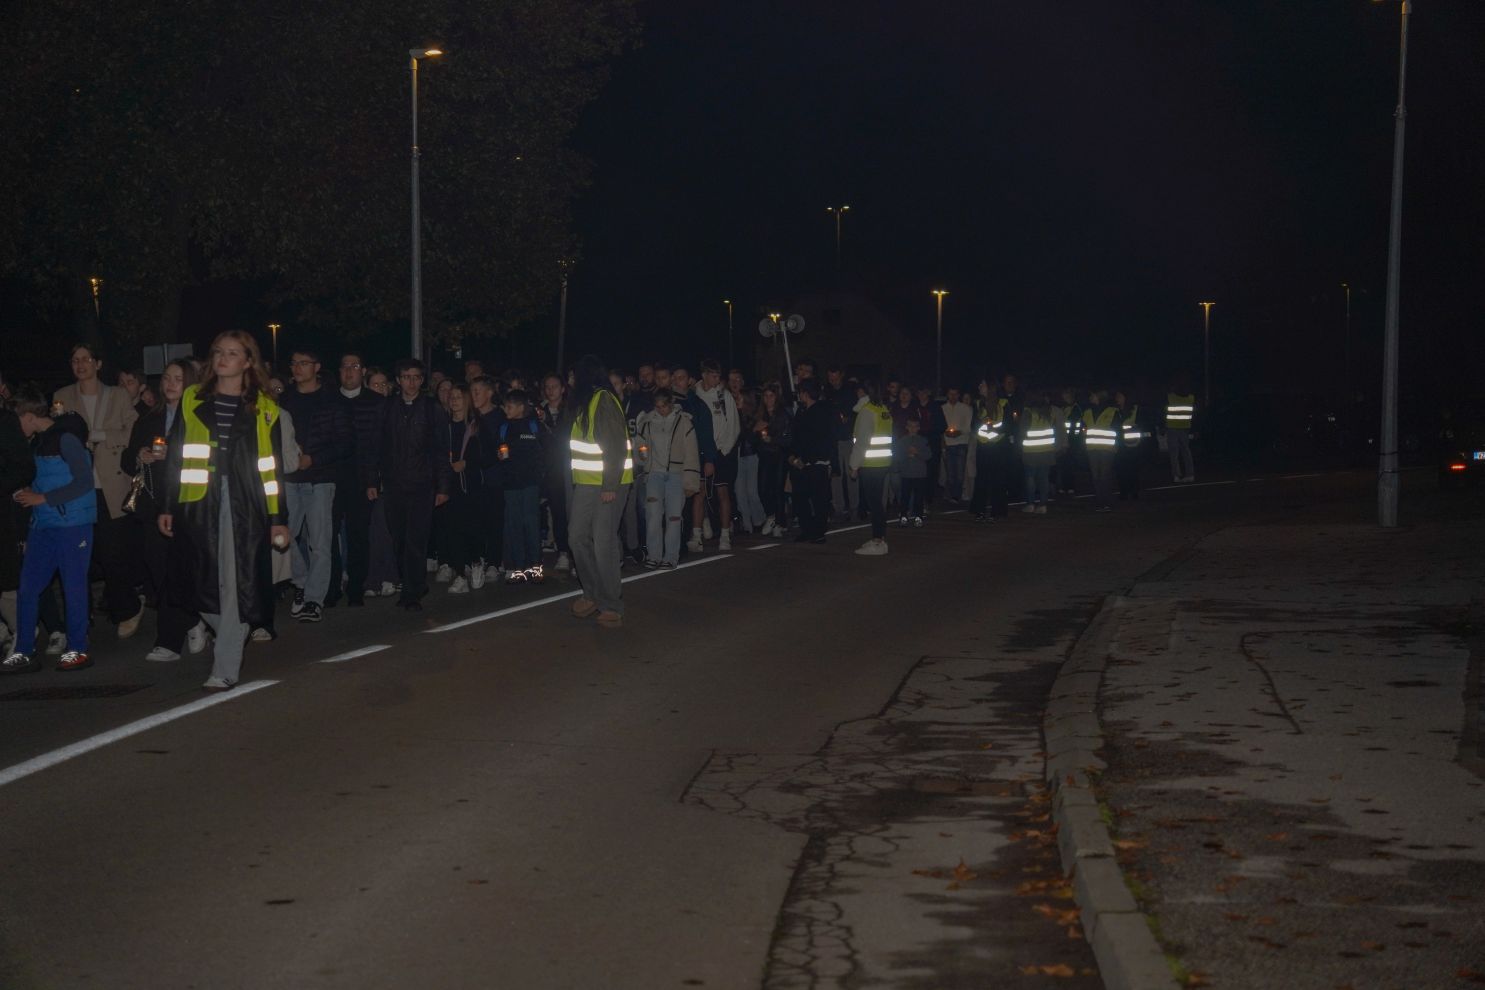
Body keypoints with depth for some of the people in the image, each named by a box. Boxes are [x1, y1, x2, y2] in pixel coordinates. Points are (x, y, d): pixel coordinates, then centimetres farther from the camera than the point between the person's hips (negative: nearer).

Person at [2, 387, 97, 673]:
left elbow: (84, 482, -16)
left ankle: (78, 650, 10)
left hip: (72, 524, -8)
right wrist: (28, 493, 5)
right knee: (27, 588, 4)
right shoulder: (38, 441, 12)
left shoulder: (66, 438, -12)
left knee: (74, 587, 0)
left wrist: (43, 498, -15)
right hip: (43, 525, 8)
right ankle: (23, 653, 9)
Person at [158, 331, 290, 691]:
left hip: (245, 506, -2)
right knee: (202, 583, 1)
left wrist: (278, 519, 3)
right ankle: (230, 641, 27)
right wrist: (167, 507, 6)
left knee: (236, 584, -7)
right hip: (198, 504, 2)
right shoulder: (192, 401, 11)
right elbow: (175, 456, 11)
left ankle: (226, 668, -2)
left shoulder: (263, 409, 8)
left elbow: (272, 468, 7)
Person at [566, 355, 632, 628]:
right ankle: (593, 594, 20)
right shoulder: (584, 403, 14)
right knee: (578, 536, 8)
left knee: (604, 543, -7)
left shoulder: (604, 402, -14)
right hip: (586, 483, 9)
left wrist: (610, 486, -21)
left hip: (606, 485, -9)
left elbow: (617, 447, -19)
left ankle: (611, 605, -1)